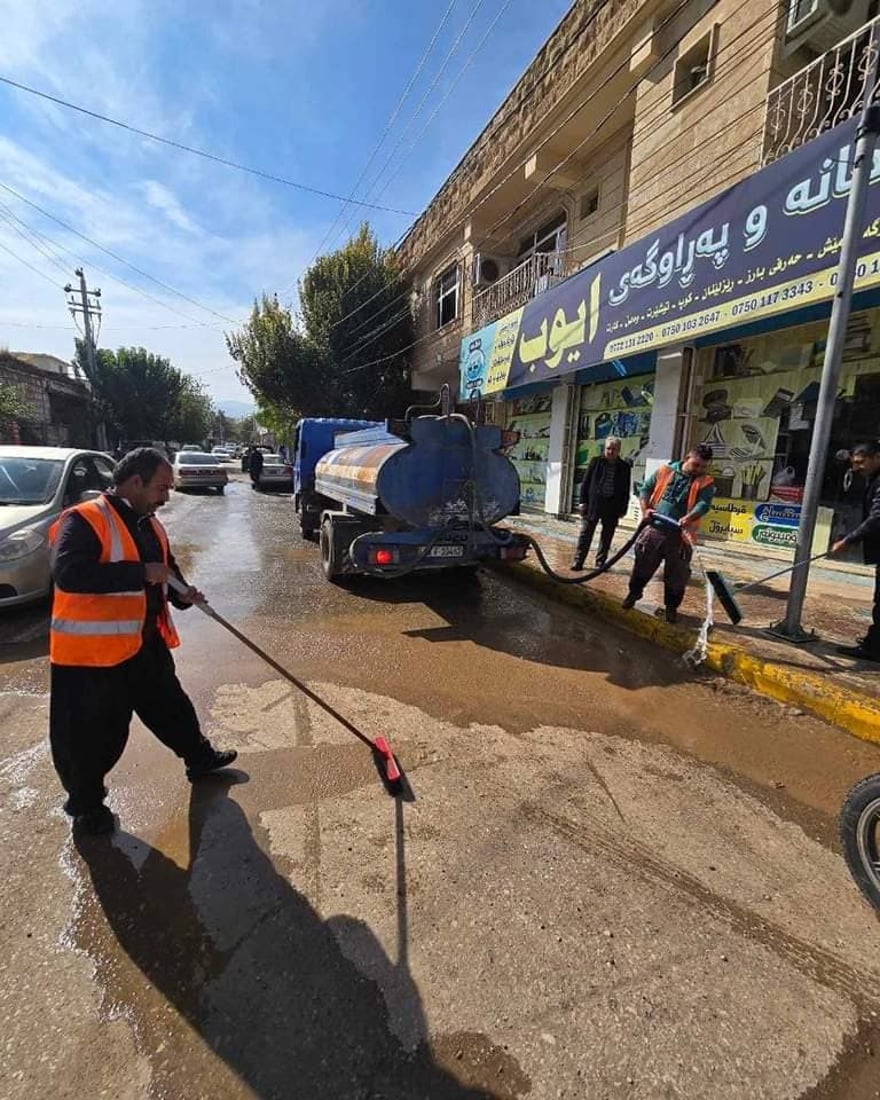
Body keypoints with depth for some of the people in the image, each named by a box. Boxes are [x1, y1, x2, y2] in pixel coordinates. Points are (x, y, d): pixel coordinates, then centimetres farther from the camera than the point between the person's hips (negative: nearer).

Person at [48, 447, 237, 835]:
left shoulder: (149, 524, 9)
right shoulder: (84, 520, -18)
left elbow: (166, 567, 19)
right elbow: (68, 573, -32)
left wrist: (183, 593, -1)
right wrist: (141, 573, -30)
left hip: (147, 642, 8)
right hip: (92, 648, -8)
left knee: (170, 704, 22)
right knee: (92, 732, 9)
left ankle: (200, 757, 42)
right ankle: (85, 803, 33)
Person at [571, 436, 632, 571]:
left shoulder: (624, 467, 4)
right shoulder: (596, 461, 2)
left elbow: (626, 490, 5)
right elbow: (585, 482, 2)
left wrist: (622, 509, 1)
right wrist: (583, 501, -4)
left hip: (612, 507, 1)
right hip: (593, 504, -1)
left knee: (607, 537, 9)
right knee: (585, 534, 0)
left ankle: (601, 562, 20)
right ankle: (578, 560, 6)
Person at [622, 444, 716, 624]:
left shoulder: (706, 483, -1)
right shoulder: (664, 471, 4)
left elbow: (703, 504, -16)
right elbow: (646, 489, 9)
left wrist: (688, 518, -35)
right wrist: (645, 509, -7)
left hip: (680, 535, -1)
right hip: (654, 529, 1)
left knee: (677, 574, 7)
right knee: (642, 565, 12)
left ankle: (672, 607, 24)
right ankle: (634, 593, 33)